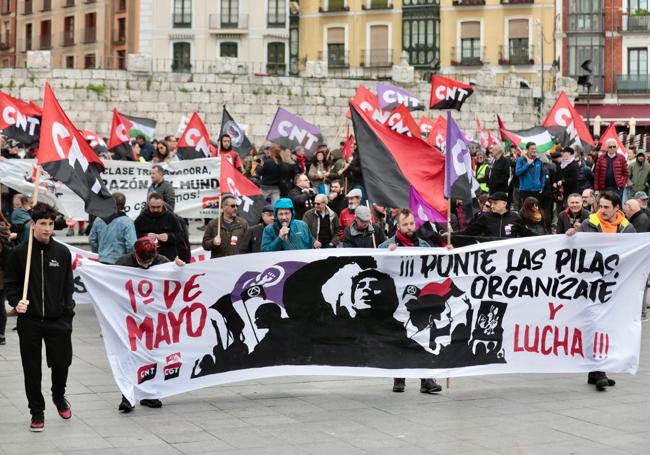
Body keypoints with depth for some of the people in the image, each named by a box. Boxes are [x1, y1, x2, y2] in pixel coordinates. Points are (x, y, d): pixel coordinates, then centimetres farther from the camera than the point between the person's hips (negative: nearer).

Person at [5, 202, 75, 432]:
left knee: (62, 363, 4)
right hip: (29, 321, -1)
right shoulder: (19, 253, -3)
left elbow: (68, 285, 9)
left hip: (58, 320, 1)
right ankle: (37, 411, 20)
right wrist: (16, 302, -15)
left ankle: (59, 396, 34)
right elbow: (10, 284, 3)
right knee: (32, 369, 4)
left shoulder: (62, 252, 2)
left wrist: (68, 309, 3)